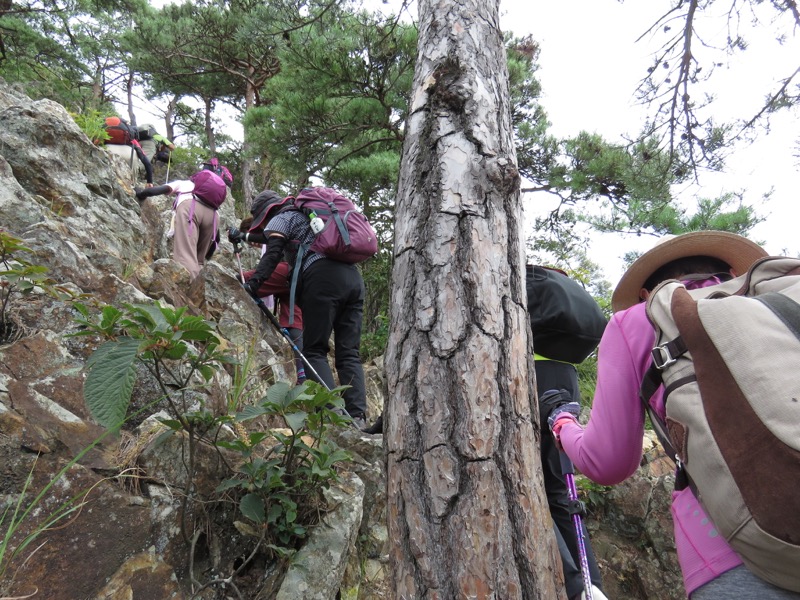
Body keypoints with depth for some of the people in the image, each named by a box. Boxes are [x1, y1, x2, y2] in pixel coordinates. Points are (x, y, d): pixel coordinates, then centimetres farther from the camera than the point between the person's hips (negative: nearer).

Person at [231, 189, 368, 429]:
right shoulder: (303, 215, 38)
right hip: (353, 276, 8)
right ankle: (357, 416, -5)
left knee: (315, 350, -3)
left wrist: (252, 283, -10)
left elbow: (272, 253, -4)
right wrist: (246, 237, 63)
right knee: (349, 353, 3)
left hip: (323, 277, -8)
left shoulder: (279, 219, 13)